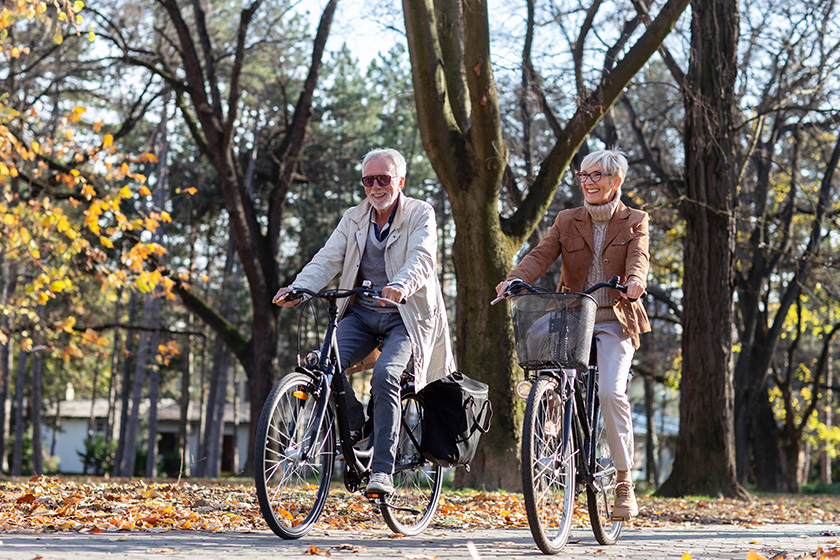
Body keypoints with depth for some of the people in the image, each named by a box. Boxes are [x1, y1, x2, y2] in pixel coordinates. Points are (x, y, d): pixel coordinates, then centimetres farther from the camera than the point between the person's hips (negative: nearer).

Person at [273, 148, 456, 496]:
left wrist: (399, 287, -42)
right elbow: (327, 260, -1)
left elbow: (421, 259, -20)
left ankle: (382, 471, -27)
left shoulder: (420, 214, -3)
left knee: (385, 374, -29)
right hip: (361, 313, 4)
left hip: (404, 316, -4)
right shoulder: (354, 219, 11)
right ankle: (354, 425, 6)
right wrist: (296, 289, -21)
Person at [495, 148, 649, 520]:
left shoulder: (634, 222, 7)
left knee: (610, 392, -20)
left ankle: (624, 480, -8)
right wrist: (515, 279, -25)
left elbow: (638, 258, -12)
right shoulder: (567, 221, 11)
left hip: (614, 322, -2)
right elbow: (541, 255, -5)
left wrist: (635, 281, -37)